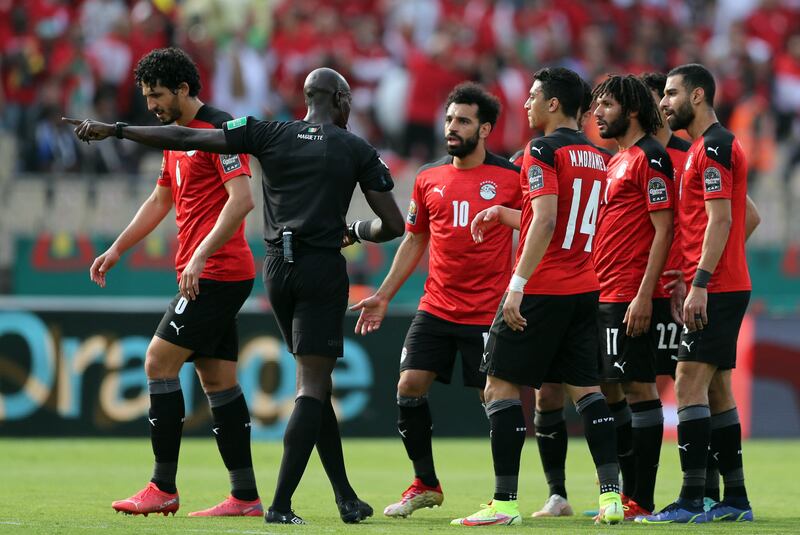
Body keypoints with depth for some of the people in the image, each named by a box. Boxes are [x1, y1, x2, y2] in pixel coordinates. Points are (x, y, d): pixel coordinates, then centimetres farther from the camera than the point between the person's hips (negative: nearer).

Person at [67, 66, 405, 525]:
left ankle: (347, 498, 15)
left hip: (278, 266, 4)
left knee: (316, 384, 14)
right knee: (312, 387, -5)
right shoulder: (358, 151, 1)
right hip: (323, 268, -4)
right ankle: (280, 505, -15)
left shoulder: (269, 134, 6)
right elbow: (394, 224, 0)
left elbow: (186, 138, 3)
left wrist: (114, 129, 8)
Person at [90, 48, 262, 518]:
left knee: (159, 363, -10)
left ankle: (164, 489, -8)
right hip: (209, 278, 10)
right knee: (218, 380, 6)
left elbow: (242, 200, -22)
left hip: (217, 273, -10)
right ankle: (246, 496, 5)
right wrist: (117, 250, 27)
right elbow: (160, 201, 31)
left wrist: (200, 256, -27)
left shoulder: (218, 130, -12)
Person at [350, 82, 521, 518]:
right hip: (436, 308, 4)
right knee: (409, 386, -5)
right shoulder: (429, 178, 9)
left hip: (488, 313, -4)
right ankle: (425, 484, 9)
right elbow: (414, 241, 17)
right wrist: (383, 296, 15)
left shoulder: (510, 179, -3)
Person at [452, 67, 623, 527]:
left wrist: (517, 285, -23)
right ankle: (612, 494, -1)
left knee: (500, 386, 0)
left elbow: (545, 221, -21)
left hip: (541, 291, -8)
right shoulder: (598, 157, 13)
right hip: (586, 290, 8)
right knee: (586, 388, 11)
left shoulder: (544, 151, -11)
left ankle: (505, 501, -4)